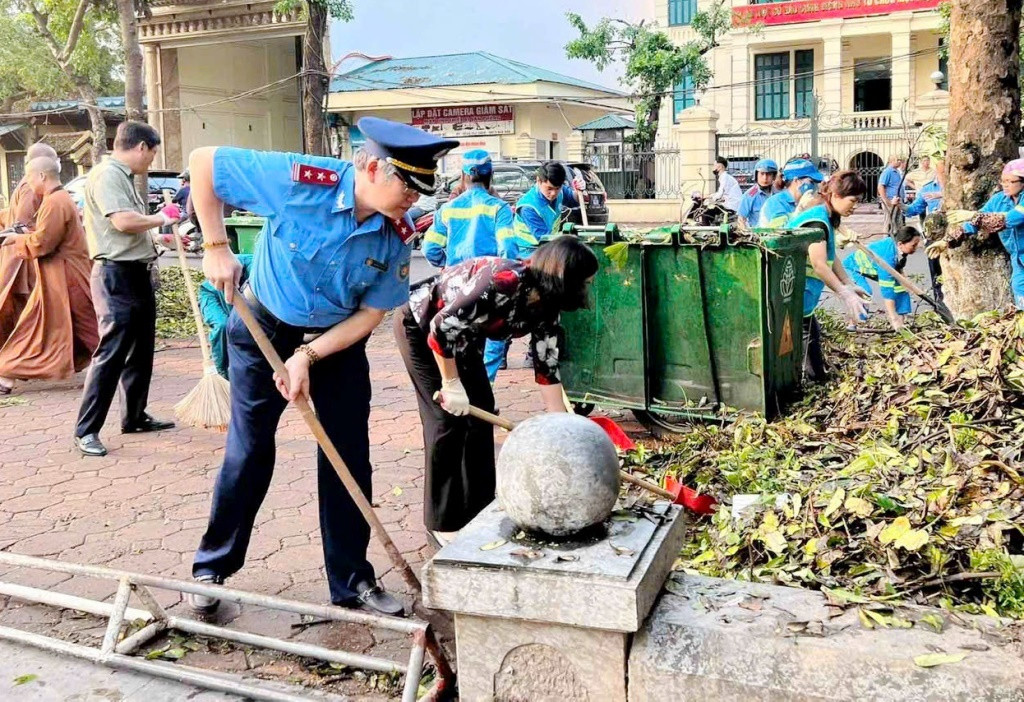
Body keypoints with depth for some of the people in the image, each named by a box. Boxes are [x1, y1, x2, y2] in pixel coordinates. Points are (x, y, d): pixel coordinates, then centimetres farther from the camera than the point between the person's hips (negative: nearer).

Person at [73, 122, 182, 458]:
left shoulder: (123, 177, 17)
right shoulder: (107, 174, -13)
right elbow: (123, 221, -25)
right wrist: (161, 218, -10)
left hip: (137, 273, 11)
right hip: (116, 275, -11)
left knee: (141, 351, 16)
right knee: (111, 353, -9)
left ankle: (134, 417, 27)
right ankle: (86, 430, -3)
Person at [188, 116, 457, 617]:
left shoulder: (397, 234, -17)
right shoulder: (300, 181, -28)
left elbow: (371, 313, -9)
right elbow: (202, 162, -19)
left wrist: (307, 357, -19)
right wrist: (216, 247, -20)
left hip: (339, 340, 3)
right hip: (263, 328, -3)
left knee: (349, 459, 4)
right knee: (249, 452, 2)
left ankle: (352, 581, 19)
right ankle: (211, 569, 22)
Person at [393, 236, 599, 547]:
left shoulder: (544, 305, -10)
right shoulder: (502, 284, -36)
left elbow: (547, 366, -3)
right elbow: (441, 329, -32)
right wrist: (451, 384, -21)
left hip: (462, 337, 8)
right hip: (421, 327, -8)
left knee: (481, 411, 5)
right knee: (449, 418, -10)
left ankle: (478, 511, 17)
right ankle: (442, 524, 1)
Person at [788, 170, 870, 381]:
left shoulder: (826, 219, 14)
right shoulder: (817, 221, -19)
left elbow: (831, 259, 16)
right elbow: (819, 265, -27)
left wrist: (849, 285, 10)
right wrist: (845, 294, -27)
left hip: (798, 297, 11)